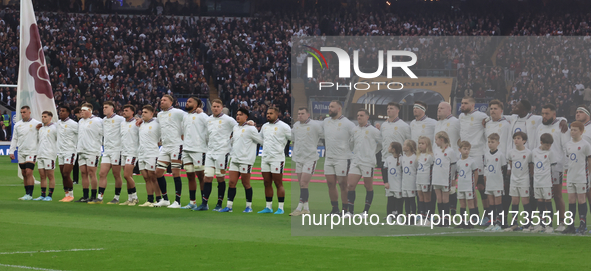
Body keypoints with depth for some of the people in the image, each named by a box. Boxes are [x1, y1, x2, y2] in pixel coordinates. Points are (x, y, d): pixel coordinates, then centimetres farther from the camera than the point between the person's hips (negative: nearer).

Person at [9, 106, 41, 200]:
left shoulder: (36, 124, -4)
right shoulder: (17, 125, 10)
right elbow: (14, 139, 15)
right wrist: (11, 151, 8)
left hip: (31, 152, -5)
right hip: (21, 152, 5)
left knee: (29, 173, -13)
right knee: (24, 174, 7)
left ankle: (29, 195, -13)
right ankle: (27, 194, 12)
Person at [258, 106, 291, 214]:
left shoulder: (283, 126, -5)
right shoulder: (264, 126, 15)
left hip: (277, 158, -6)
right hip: (265, 159, 6)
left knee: (278, 184, -5)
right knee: (267, 184, 7)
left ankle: (280, 208, -2)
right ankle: (268, 207, 12)